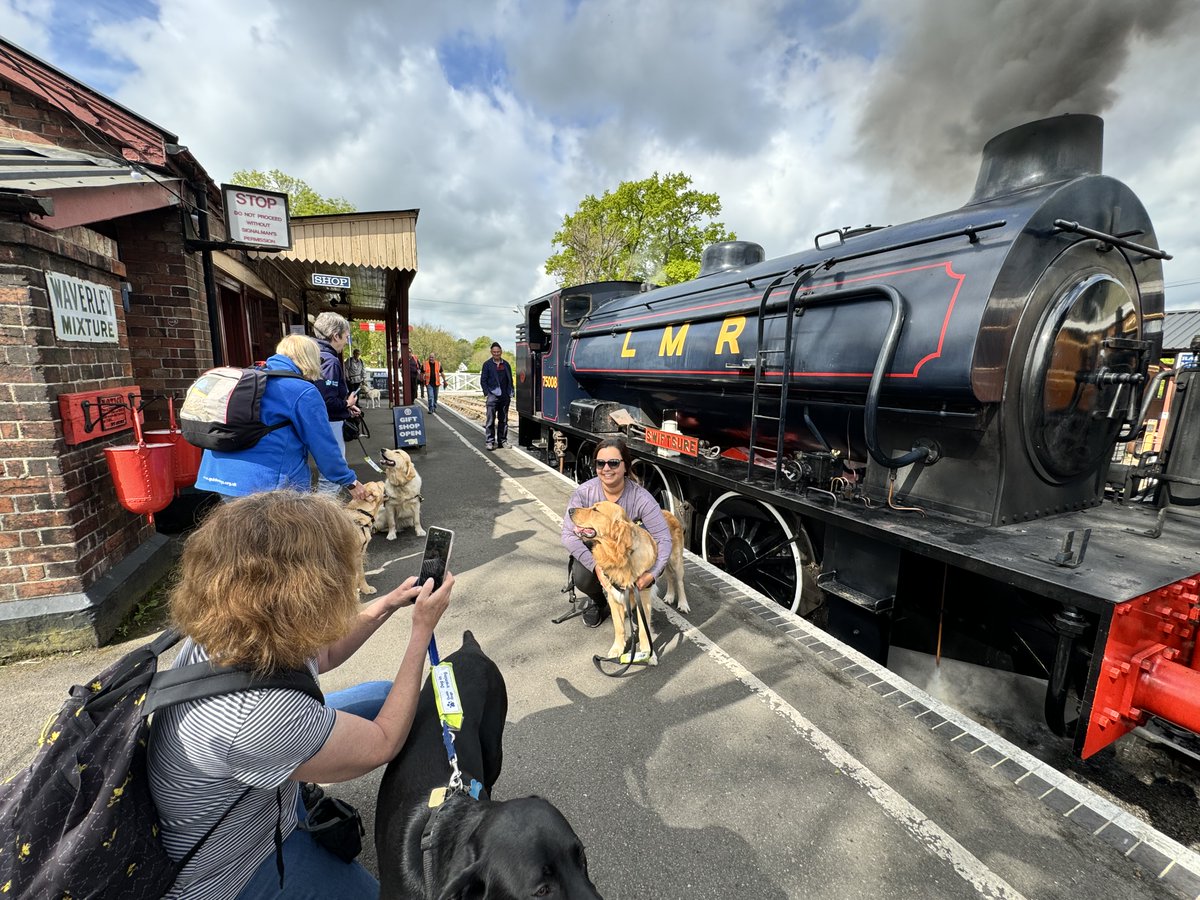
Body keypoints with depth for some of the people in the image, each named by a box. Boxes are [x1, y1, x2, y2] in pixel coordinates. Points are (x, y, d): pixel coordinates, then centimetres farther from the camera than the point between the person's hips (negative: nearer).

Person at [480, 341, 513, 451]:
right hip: (493, 396, -4)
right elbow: (483, 380, 2)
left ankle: (503, 440, 17)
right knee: (490, 420, -7)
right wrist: (487, 393, -7)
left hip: (505, 396, 4)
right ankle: (490, 441, -3)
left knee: (503, 420, 9)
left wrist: (510, 392, 5)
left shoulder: (506, 365, 11)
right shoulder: (487, 364, 2)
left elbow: (510, 380, 15)